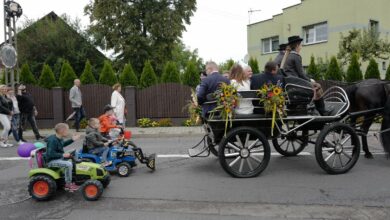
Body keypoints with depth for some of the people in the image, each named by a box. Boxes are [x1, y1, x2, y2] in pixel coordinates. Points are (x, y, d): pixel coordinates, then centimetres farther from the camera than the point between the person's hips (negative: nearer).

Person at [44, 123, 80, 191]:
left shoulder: (59, 138, 4)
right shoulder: (53, 140, -26)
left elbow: (63, 144, 27)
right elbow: (50, 154, -30)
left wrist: (72, 140, 21)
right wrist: (62, 155, -31)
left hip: (58, 158, 11)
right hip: (51, 161, -11)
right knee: (68, 164, -27)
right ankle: (68, 184, -13)